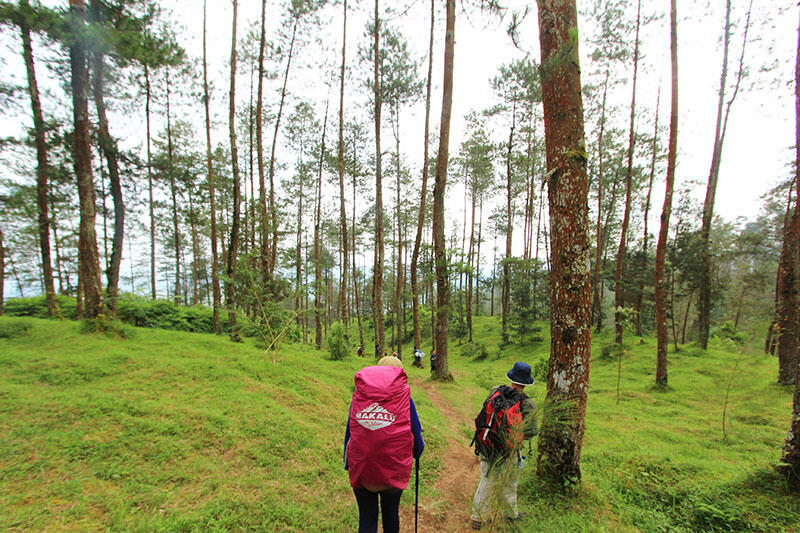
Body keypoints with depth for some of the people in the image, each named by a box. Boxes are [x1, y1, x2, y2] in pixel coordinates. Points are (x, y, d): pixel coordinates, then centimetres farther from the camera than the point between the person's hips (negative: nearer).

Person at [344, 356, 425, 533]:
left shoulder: (358, 395, -4)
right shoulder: (403, 396, -10)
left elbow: (349, 433, 4)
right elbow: (416, 437, -3)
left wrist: (348, 465, 19)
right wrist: (417, 451, 20)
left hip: (360, 470, 1)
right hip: (393, 470, -1)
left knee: (366, 517, 19)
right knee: (390, 513, 24)